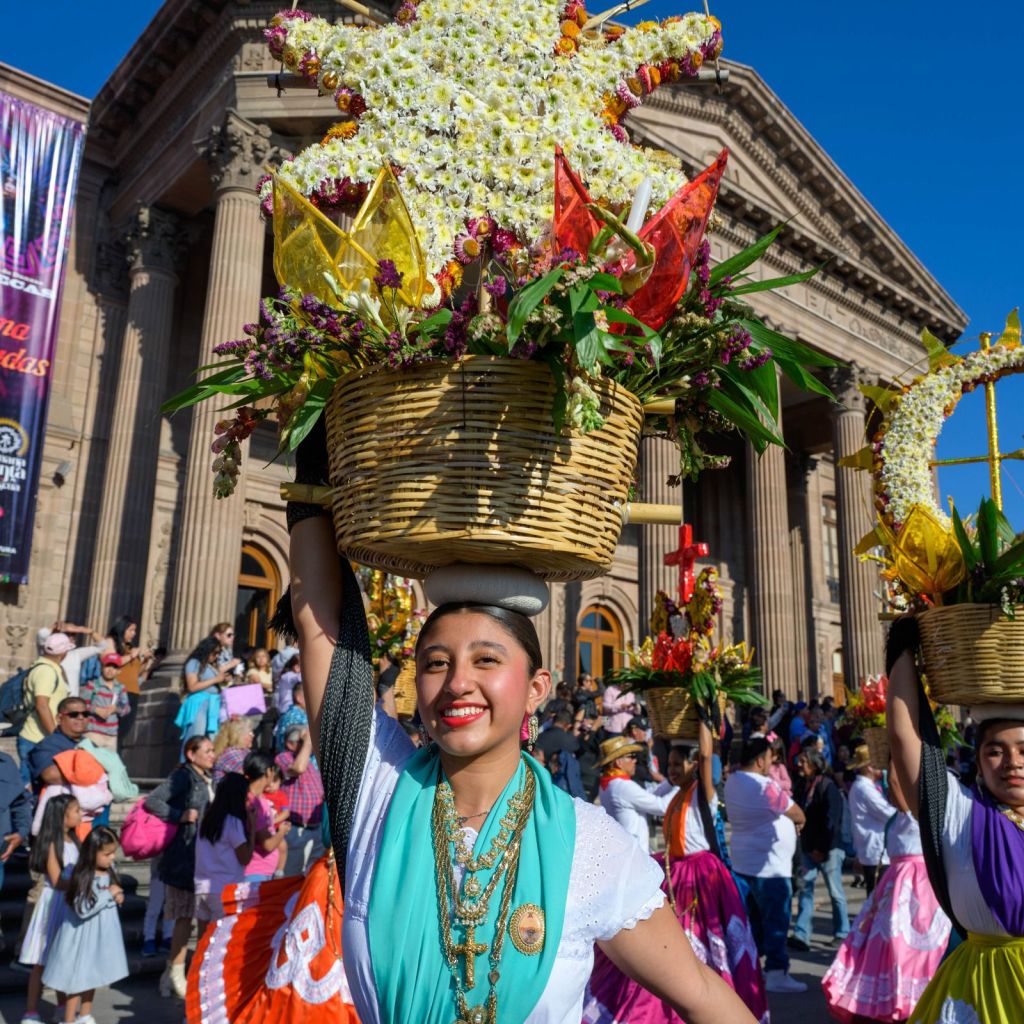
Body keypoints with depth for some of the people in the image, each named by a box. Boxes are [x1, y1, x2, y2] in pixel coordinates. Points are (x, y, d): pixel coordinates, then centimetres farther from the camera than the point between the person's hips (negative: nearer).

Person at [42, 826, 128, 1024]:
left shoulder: (109, 870, -2)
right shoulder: (83, 878, -25)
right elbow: (82, 910, -28)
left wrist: (118, 897, -10)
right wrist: (108, 895, -25)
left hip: (101, 933, 7)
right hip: (84, 933, -7)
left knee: (93, 975, 21)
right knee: (78, 979, 4)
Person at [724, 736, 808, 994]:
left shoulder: (732, 782, 3)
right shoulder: (764, 787, -22)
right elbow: (798, 815, -9)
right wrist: (799, 820, 11)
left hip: (743, 864, 9)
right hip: (769, 867, -9)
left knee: (753, 919, 17)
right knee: (776, 922, 1)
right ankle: (776, 973, 5)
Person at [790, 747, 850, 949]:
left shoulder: (828, 787, -13)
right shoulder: (804, 786, 9)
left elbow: (832, 821, -16)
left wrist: (823, 849, -15)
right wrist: (806, 846, 8)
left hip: (828, 849, -7)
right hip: (809, 848, 7)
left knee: (835, 892, 5)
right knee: (805, 888, 2)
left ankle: (842, 933, 19)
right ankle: (801, 934, 4)